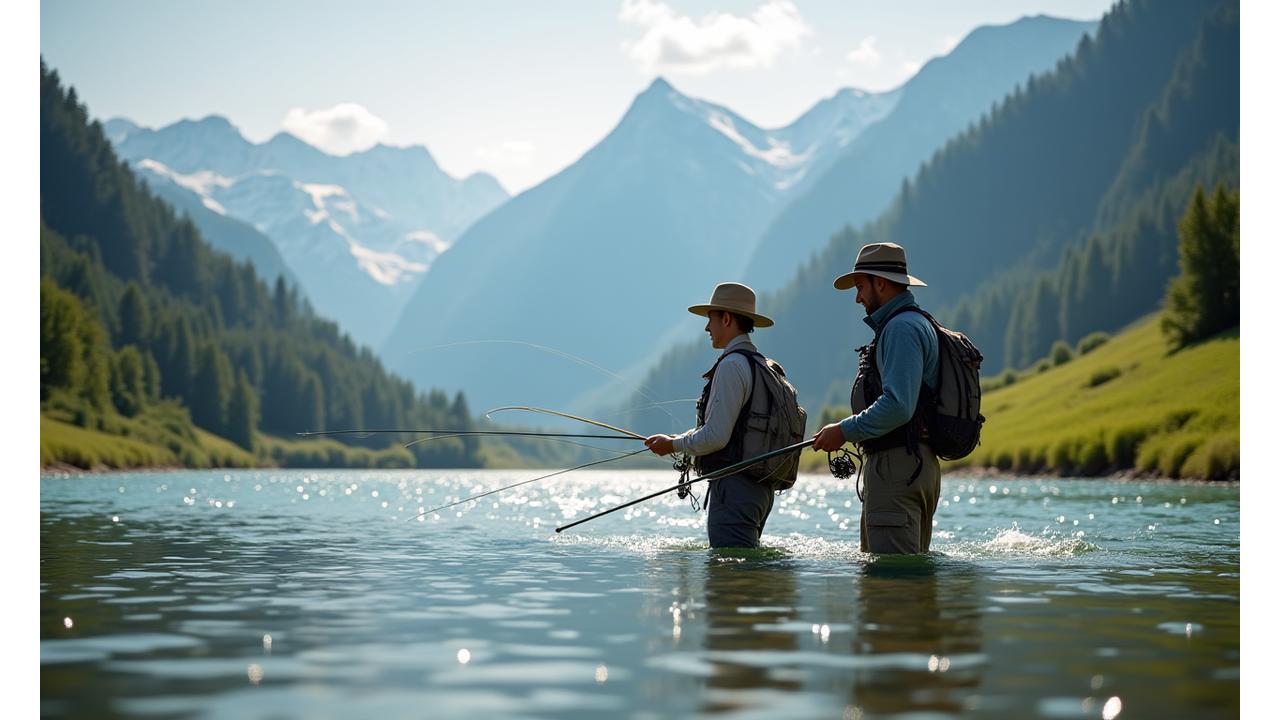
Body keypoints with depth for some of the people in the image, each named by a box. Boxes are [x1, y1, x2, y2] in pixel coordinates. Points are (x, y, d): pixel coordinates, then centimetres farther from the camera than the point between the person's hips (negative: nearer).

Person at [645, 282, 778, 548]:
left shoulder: (731, 366, -13)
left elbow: (716, 436, -18)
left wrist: (674, 445, -2)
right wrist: (675, 439, 21)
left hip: (734, 485, -10)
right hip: (761, 487, 10)